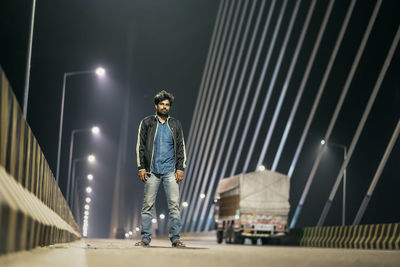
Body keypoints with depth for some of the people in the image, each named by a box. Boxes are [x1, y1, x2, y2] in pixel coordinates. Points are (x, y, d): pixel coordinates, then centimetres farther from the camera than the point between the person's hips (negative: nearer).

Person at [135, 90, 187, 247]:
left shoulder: (175, 125, 15)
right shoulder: (147, 123, 9)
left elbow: (181, 147, 14)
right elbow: (140, 146, 7)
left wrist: (180, 168, 4)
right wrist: (141, 167, -2)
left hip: (170, 171, 1)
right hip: (152, 171, -1)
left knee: (174, 205, -4)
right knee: (148, 205, -1)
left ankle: (175, 237, -1)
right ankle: (145, 237, 4)